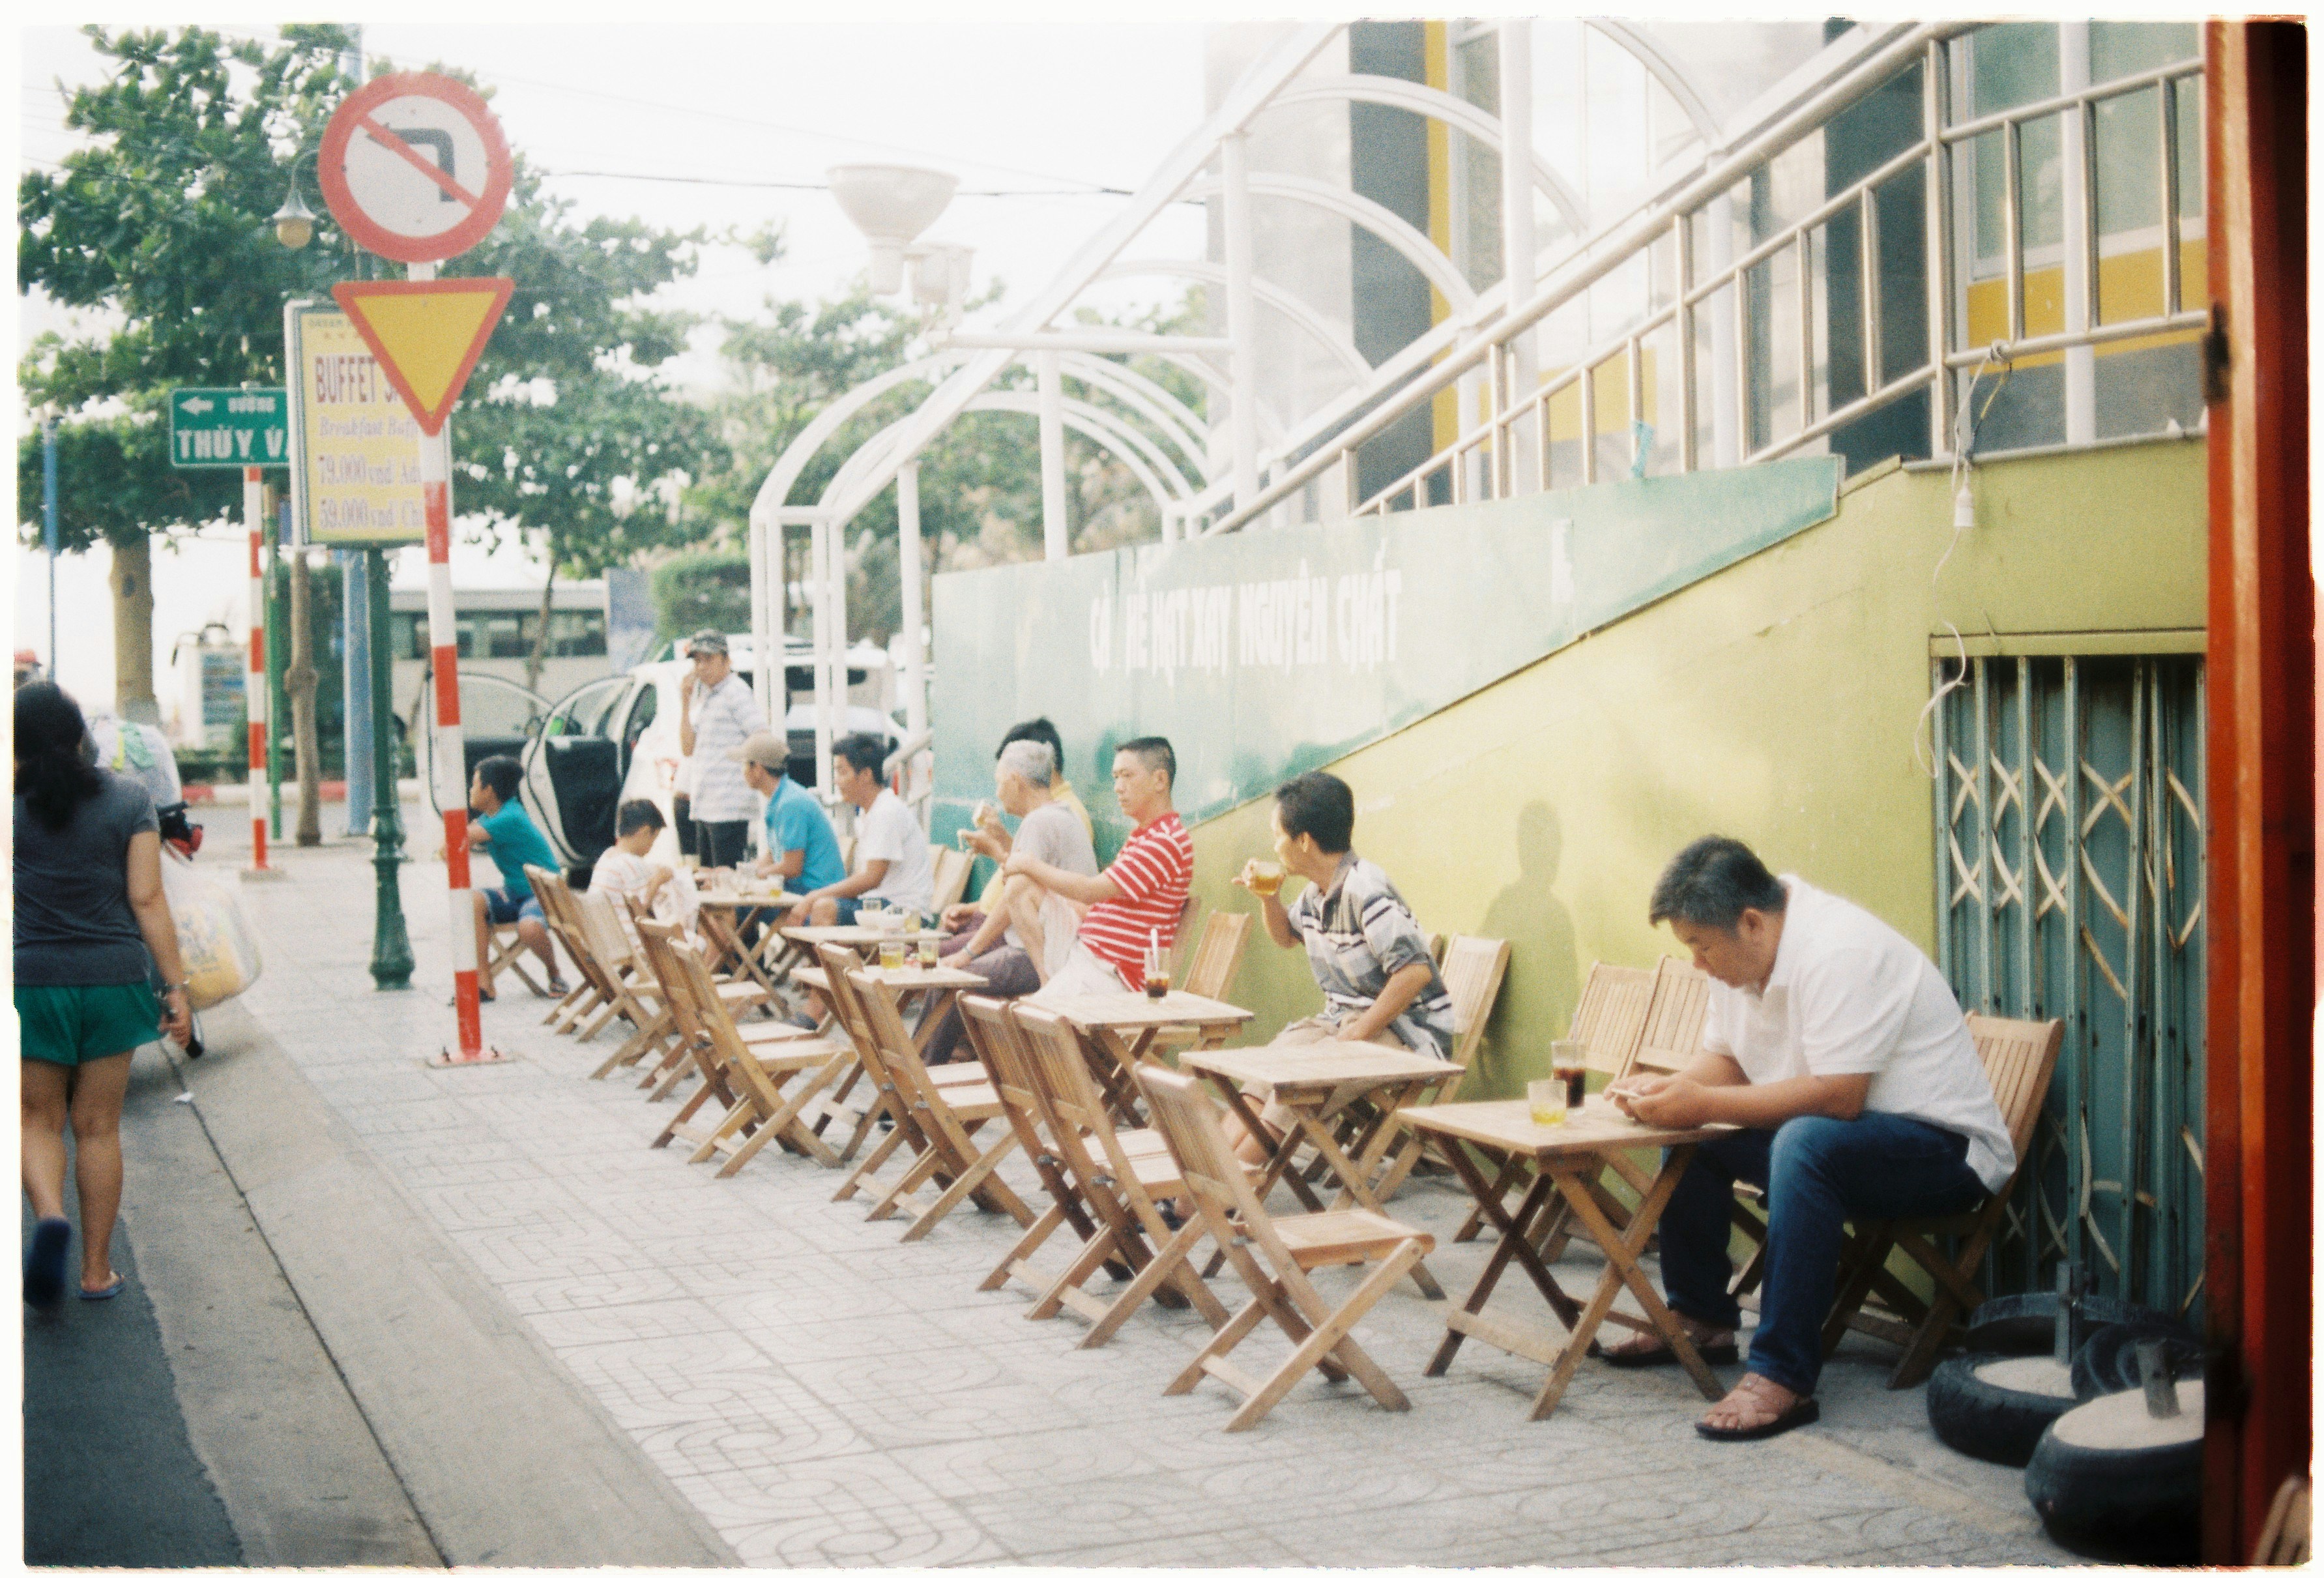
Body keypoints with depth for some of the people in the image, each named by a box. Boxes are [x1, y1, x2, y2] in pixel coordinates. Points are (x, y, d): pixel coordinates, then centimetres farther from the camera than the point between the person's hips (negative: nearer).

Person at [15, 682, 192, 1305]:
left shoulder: (13, 803, -5)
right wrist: (175, 985, -1)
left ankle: (50, 1214, -16)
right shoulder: (128, 798, -2)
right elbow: (147, 900, -4)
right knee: (98, 1127, 10)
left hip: (31, 979, -1)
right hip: (114, 976, 1)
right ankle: (96, 1270, 14)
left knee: (39, 1120, 13)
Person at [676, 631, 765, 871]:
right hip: (705, 807, 9)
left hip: (730, 809, -9)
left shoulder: (736, 692, -8)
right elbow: (688, 748, 14)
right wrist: (685, 704, 8)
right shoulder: (703, 696, 19)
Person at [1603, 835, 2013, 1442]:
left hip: (1944, 1149, -10)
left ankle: (1783, 1376, -35)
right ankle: (1702, 1319, 17)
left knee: (1804, 1144, -36)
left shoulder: (1839, 952, -26)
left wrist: (1703, 1104, -28)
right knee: (1695, 1144, 6)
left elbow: (1837, 1096, -32)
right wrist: (1667, 1088, -8)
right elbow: (1724, 1059, 13)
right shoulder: (1741, 955, 4)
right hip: (1837, 1137, 10)